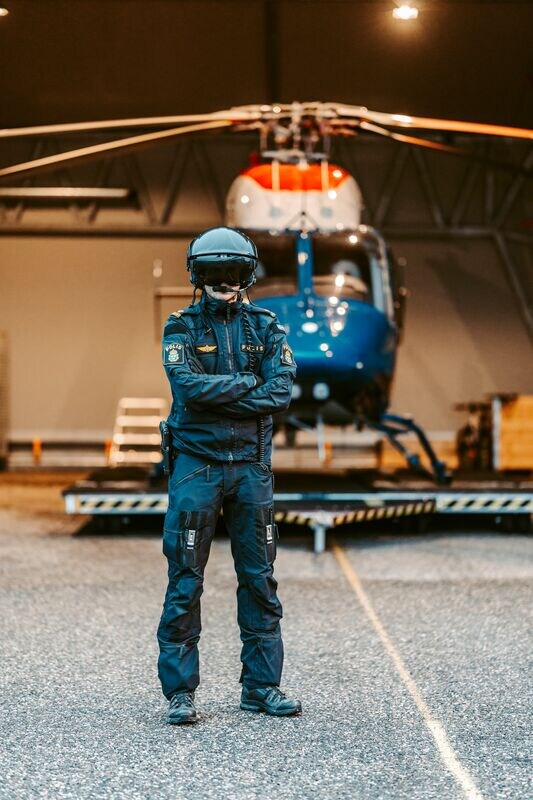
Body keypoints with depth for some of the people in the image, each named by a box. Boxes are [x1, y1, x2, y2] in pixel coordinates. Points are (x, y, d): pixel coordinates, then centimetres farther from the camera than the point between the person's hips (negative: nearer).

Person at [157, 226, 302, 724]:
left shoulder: (265, 327, 8)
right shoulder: (181, 328, 1)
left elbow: (280, 392, -7)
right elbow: (187, 385, -17)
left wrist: (215, 396, -14)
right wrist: (246, 383, -10)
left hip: (251, 466, 3)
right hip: (196, 464, -3)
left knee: (260, 580, 6)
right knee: (185, 582, -2)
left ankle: (262, 686, 15)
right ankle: (179, 692, 5)